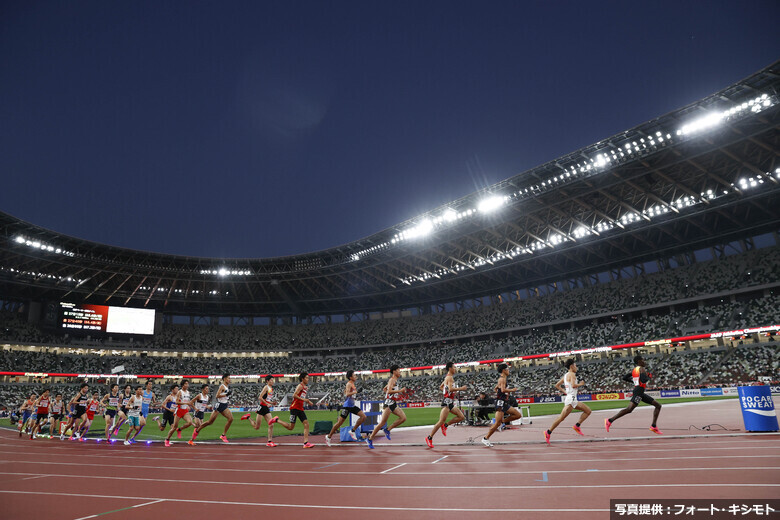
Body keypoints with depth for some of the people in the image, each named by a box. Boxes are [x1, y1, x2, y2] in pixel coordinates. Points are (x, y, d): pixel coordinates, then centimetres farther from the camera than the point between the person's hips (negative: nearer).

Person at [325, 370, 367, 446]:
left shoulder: (352, 384, 14)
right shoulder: (349, 384, -14)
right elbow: (347, 394, -28)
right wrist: (355, 392, -18)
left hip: (352, 406, 9)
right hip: (347, 406, -9)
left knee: (363, 416, -3)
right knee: (340, 422, -2)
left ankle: (352, 431, 4)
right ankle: (329, 436, 12)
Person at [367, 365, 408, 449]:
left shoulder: (395, 380, 19)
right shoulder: (392, 380, -10)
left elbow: (384, 389, 27)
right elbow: (389, 391, -24)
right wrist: (400, 391, -21)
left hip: (393, 403, 10)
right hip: (389, 403, -10)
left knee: (403, 418, 0)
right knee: (383, 422, -8)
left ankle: (387, 430, 5)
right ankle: (370, 439, 1)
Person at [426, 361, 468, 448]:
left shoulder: (448, 377, 18)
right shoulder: (450, 377, -13)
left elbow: (440, 387, 26)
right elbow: (451, 389, -26)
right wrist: (460, 388, -17)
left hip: (450, 402, 10)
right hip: (447, 401, -10)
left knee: (461, 417, 9)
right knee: (441, 421, -11)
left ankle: (445, 425, 10)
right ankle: (429, 438, -6)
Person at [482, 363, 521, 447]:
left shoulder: (502, 379, 17)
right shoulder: (502, 378, -12)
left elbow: (495, 388, 28)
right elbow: (503, 390, -26)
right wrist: (512, 390, -14)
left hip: (504, 403, 10)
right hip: (501, 402, -10)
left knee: (518, 415, 7)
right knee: (498, 423, -9)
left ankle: (503, 421, 10)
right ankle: (486, 438, -1)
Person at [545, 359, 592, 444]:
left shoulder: (566, 375, 16)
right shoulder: (572, 374, -9)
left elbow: (557, 385, 19)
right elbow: (573, 385, -26)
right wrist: (581, 384, -8)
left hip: (573, 400, 10)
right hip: (571, 399, -10)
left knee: (588, 411, 13)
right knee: (561, 418, -11)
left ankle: (576, 426, 7)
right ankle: (548, 432, -9)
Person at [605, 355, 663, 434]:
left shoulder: (634, 370, 19)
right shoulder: (642, 369, -7)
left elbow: (624, 378, 20)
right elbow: (644, 380, -23)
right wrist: (649, 377, -2)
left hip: (641, 393, 10)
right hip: (639, 390, -10)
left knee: (658, 405, 13)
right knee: (629, 409, -21)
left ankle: (653, 426, 8)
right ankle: (609, 421, -24)